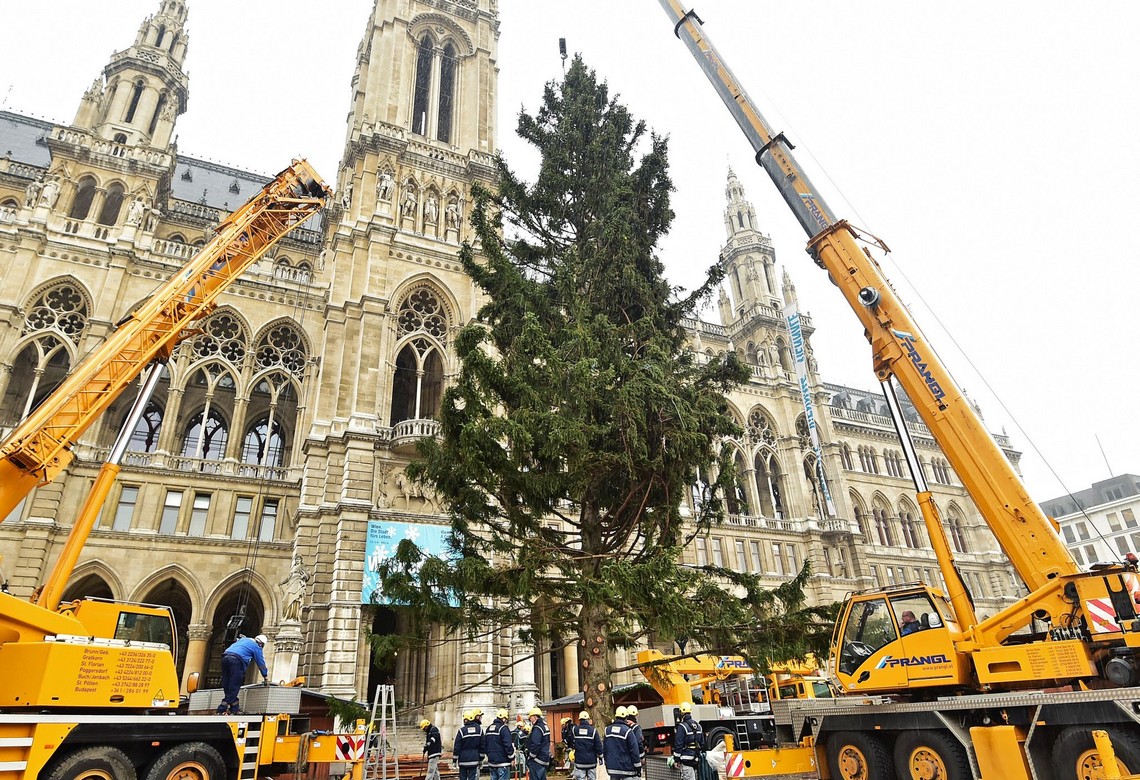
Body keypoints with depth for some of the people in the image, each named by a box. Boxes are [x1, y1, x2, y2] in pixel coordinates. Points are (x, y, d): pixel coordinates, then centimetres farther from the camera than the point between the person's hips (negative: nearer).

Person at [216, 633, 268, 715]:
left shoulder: (243, 639, 32)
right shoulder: (256, 647, 14)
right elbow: (261, 663, 18)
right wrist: (265, 677, 29)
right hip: (236, 660, -7)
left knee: (227, 686, 11)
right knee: (233, 687, -1)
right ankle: (222, 710, -6)